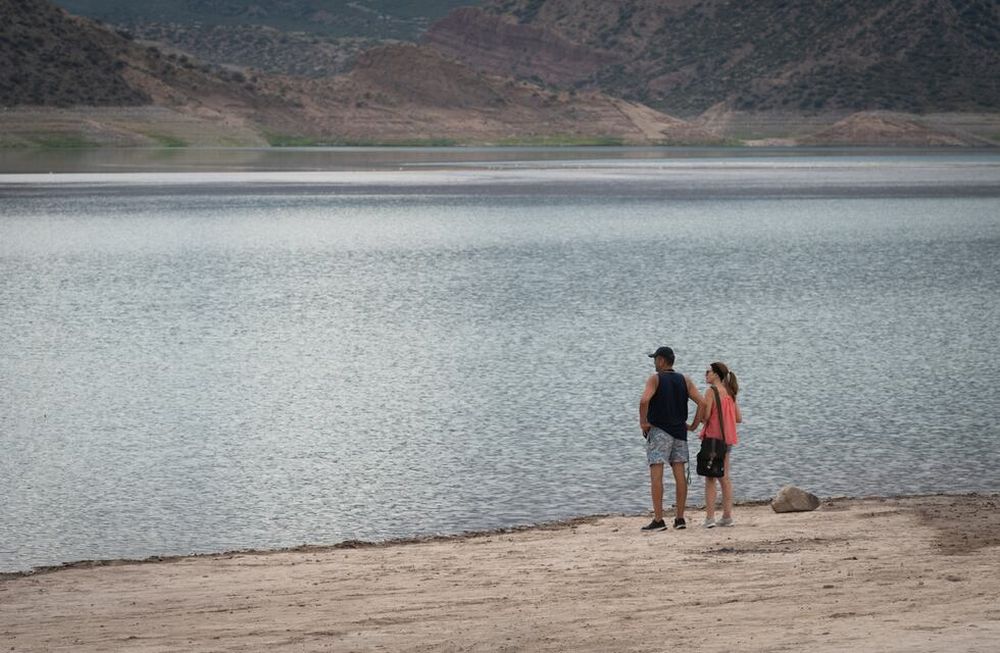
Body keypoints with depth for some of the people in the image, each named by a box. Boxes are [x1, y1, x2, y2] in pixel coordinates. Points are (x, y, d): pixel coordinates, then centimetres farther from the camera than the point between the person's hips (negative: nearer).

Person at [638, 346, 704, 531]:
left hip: (659, 430, -5)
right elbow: (702, 402, 1)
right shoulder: (685, 380, 7)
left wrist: (643, 422, -12)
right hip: (679, 431, 5)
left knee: (656, 474, -5)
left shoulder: (655, 379, -7)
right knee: (680, 474, 7)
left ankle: (658, 520, -10)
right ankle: (680, 519, 8)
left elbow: (644, 400, -24)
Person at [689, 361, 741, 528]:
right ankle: (727, 516, 12)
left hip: (712, 437, -7)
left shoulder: (711, 391, -11)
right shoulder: (729, 393, 10)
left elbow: (705, 415, -19)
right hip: (727, 438, 7)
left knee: (710, 479, -3)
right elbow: (739, 418, 9)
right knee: (725, 478, 13)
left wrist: (694, 425, 0)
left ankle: (710, 517, -6)